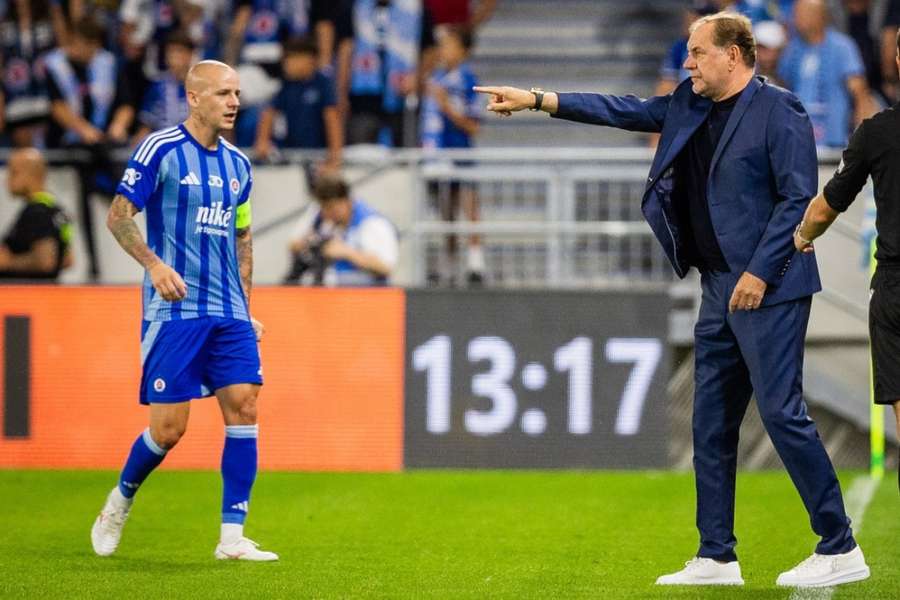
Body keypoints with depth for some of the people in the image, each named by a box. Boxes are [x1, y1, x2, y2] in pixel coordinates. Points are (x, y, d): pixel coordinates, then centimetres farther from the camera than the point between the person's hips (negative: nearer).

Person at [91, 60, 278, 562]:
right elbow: (118, 215, -9)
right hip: (174, 310, -6)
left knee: (244, 407, -8)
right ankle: (120, 501, 23)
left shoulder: (238, 164, 13)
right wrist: (154, 264, -24)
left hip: (229, 313, 6)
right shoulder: (161, 149, -7)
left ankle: (233, 537, -6)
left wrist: (245, 305, 16)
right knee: (168, 428, -6)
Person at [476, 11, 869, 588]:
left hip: (767, 289, -9)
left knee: (782, 411, -11)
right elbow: (628, 111, 18)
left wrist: (759, 271, -18)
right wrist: (537, 100, 15)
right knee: (712, 422, 9)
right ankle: (717, 558, 15)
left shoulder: (778, 111, -11)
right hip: (720, 288, 9)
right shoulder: (691, 107, 13)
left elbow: (799, 198, -15)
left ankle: (840, 550, -5)